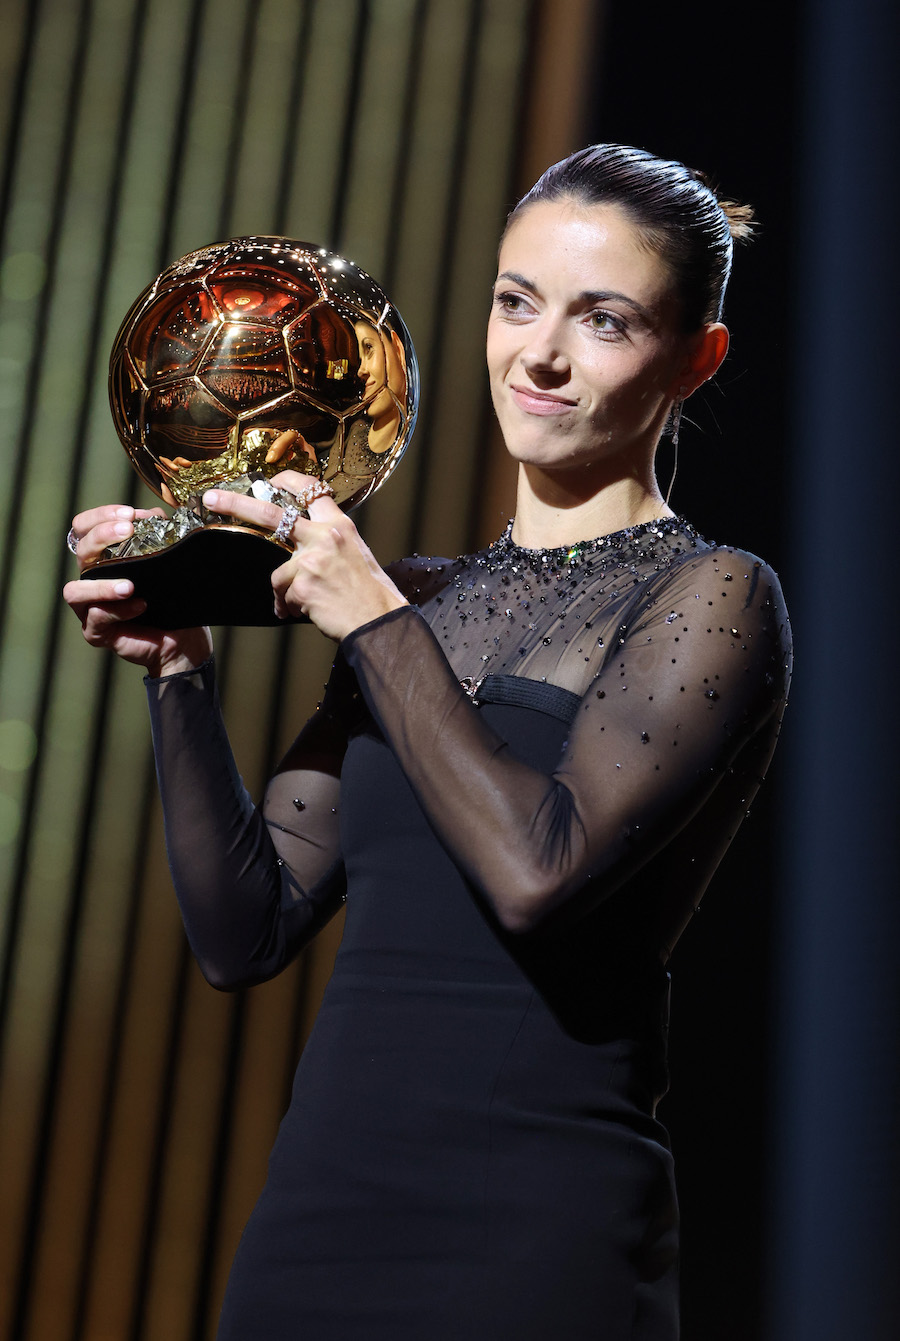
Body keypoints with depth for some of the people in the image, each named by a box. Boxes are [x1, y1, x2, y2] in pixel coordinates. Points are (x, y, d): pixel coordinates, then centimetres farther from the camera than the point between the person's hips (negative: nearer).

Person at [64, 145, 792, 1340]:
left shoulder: (713, 597, -4)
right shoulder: (414, 601, 11)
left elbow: (537, 866, -21)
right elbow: (244, 933, 7)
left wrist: (377, 621, -11)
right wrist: (179, 667, -2)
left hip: (536, 1236, -5)